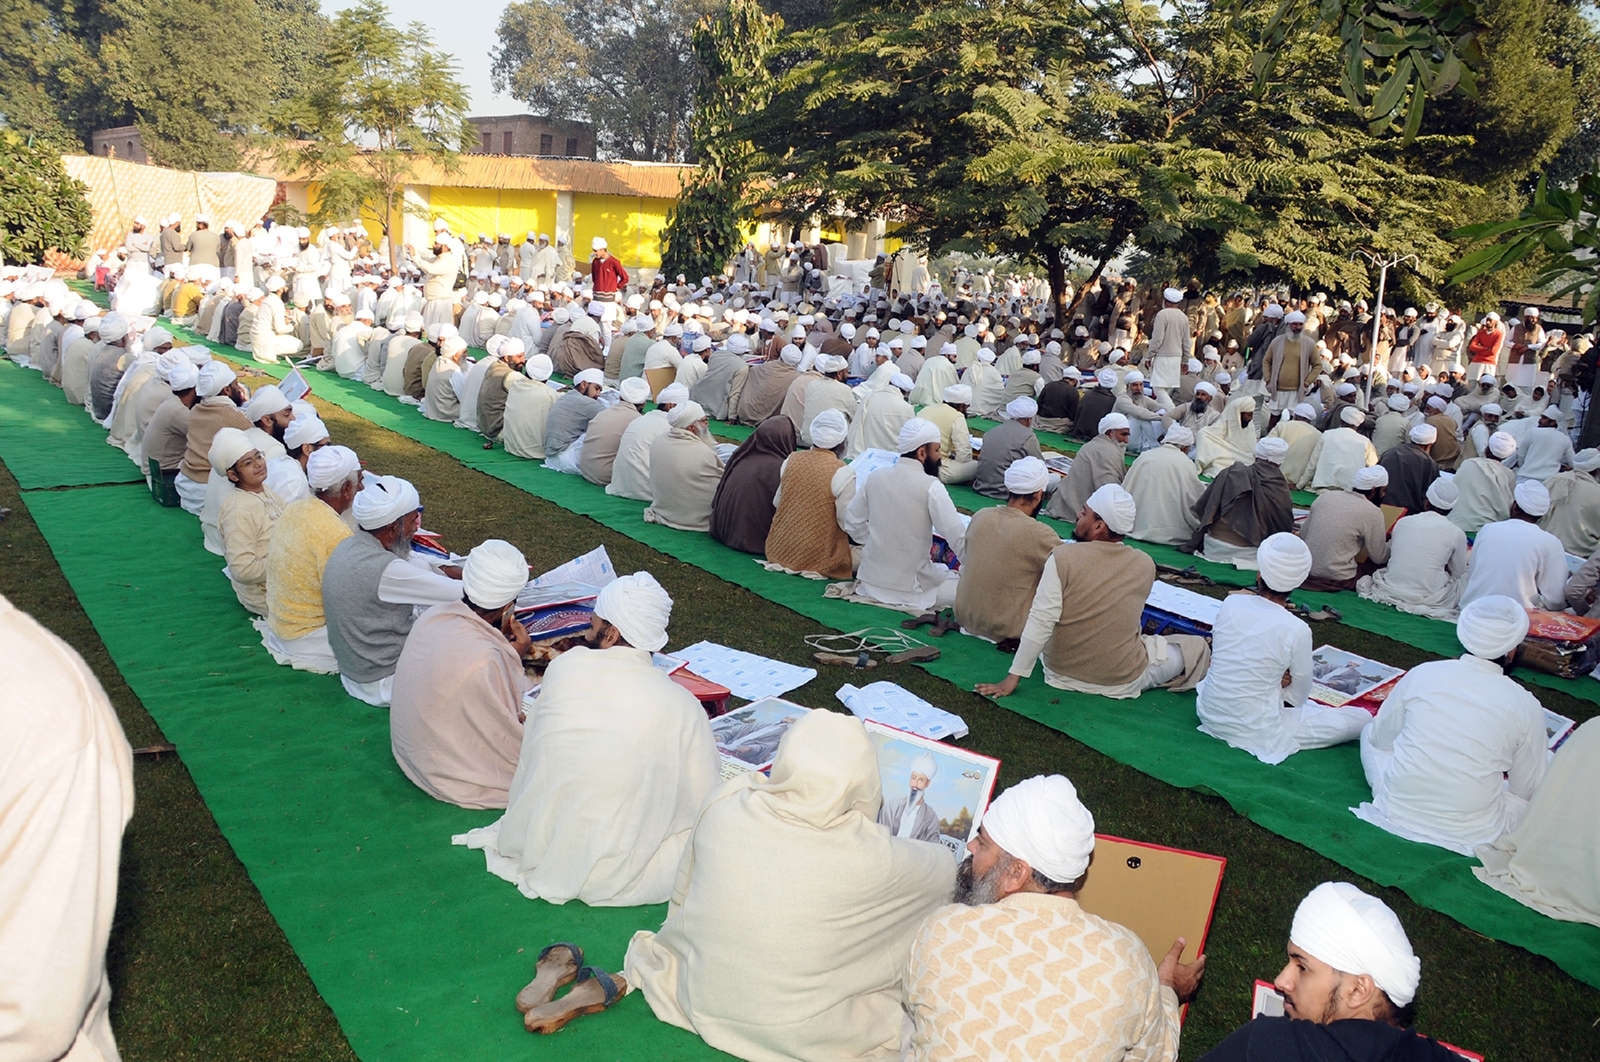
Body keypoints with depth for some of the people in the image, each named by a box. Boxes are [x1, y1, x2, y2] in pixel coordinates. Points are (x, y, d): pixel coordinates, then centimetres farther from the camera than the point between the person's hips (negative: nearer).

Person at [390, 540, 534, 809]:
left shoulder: (432, 616, -11)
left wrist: (502, 644, -2)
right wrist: (515, 658, -16)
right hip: (455, 780, -8)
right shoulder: (484, 660, -35)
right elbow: (511, 739, -21)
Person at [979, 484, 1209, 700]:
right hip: (1122, 683, 3)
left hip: (1062, 675, -2)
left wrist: (1013, 677, -19)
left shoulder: (1062, 557, -23)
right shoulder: (1145, 566, -13)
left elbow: (1040, 622, -25)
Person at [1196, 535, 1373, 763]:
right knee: (1361, 719, 3)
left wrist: (1274, 680, -1)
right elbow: (1299, 696, -6)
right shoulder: (1296, 630, -20)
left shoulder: (1230, 603, -8)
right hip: (1256, 734, -6)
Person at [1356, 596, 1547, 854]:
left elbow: (1380, 737, 9)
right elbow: (1527, 789, 2)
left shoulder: (1422, 673, -4)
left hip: (1397, 814, 1)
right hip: (1469, 838, -1)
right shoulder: (1526, 706, -7)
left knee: (1369, 734, 26)